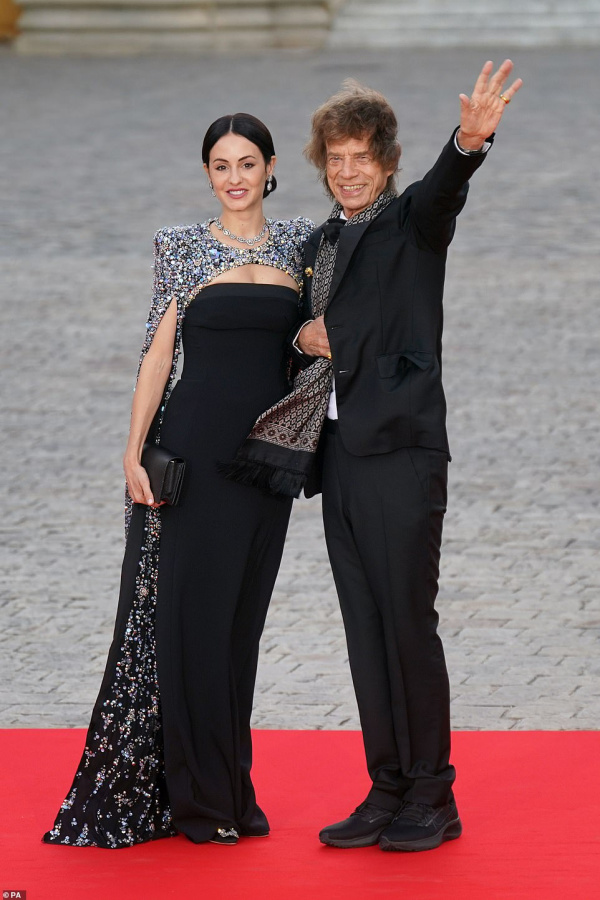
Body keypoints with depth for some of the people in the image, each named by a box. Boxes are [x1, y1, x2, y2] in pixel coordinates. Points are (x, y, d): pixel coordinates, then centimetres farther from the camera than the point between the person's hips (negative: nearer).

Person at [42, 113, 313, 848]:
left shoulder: (300, 242, 9)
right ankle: (199, 795, 5)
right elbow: (158, 352, -3)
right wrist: (134, 451, -9)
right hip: (195, 448, -3)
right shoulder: (182, 248, 0)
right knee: (193, 612, -3)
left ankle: (228, 788, 16)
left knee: (242, 617, 8)